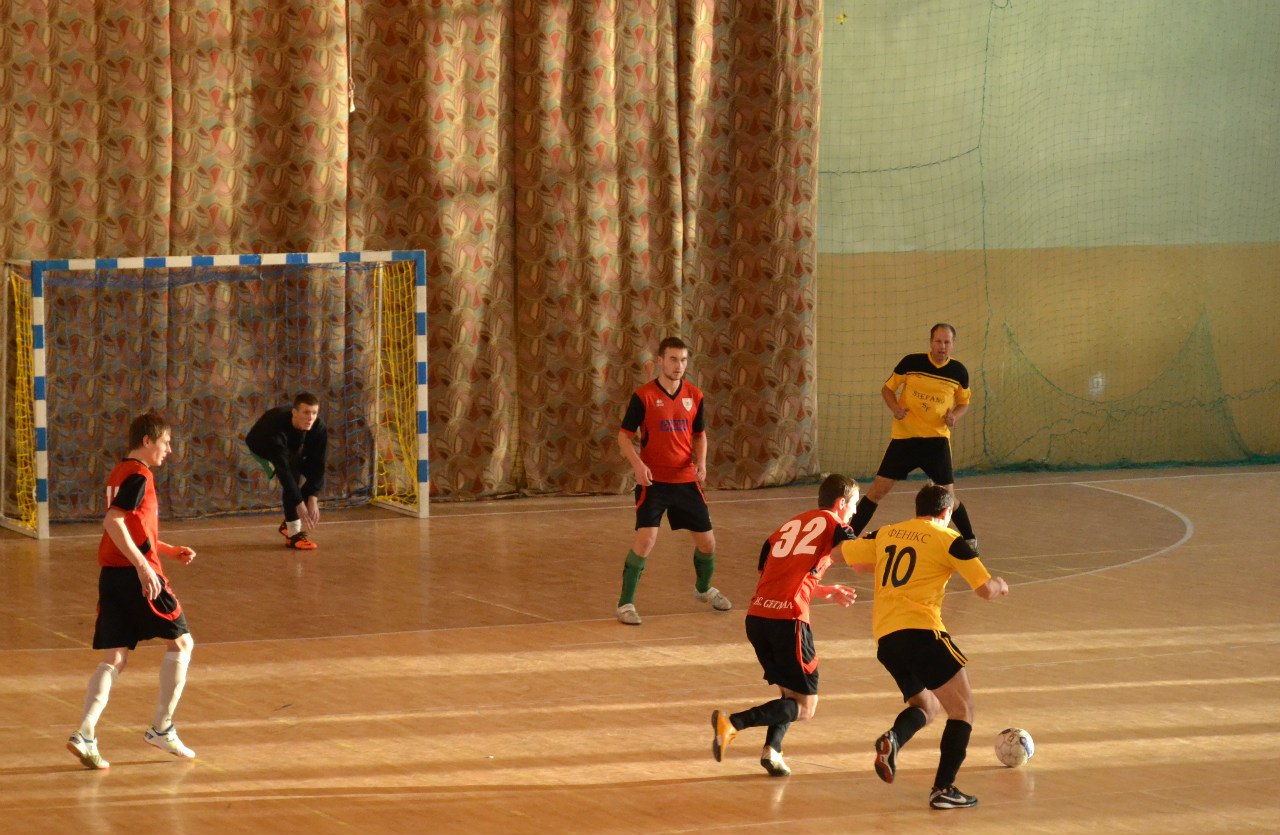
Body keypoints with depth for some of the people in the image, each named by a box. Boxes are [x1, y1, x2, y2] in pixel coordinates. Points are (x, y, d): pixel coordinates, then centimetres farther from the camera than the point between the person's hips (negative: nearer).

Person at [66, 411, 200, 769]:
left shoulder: (121, 473, 19)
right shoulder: (138, 476, -10)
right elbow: (112, 522, -22)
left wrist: (171, 551, 23)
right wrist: (143, 566, -26)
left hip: (112, 576, 9)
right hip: (135, 575, -9)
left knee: (115, 658, 5)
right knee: (181, 642, 6)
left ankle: (85, 734, -11)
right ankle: (162, 728, 6)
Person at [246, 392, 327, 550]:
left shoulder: (319, 428, -30)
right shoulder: (277, 427, -45)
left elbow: (317, 465, -25)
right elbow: (283, 470, -47)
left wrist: (313, 499, -32)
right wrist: (299, 504, -49)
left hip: (292, 448, 5)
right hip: (262, 447, -5)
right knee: (290, 477, -28)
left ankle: (289, 523, 10)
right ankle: (293, 534, -24)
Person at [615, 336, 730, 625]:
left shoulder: (694, 395, 4)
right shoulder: (644, 396, -9)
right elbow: (624, 436, -4)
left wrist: (701, 461, -3)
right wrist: (638, 464, -21)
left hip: (686, 480, 4)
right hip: (653, 481, -4)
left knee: (707, 541, 9)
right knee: (646, 538, -19)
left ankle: (704, 588, 39)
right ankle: (625, 603, -8)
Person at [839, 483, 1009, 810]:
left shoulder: (885, 534, 17)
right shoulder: (948, 540, 2)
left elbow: (842, 553, 29)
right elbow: (986, 590, 0)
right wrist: (1000, 586, 24)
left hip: (884, 636, 6)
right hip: (919, 630, -6)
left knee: (925, 705, 23)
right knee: (962, 708, 5)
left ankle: (892, 739, -9)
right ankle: (943, 789, -6)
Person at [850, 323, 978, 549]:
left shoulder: (959, 371, -1)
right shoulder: (911, 362, -6)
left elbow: (964, 403, 14)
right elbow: (887, 389, 5)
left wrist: (954, 415, -9)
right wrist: (895, 407, -15)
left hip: (937, 439, 0)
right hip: (904, 437, 0)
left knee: (947, 495, -1)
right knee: (878, 489, -2)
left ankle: (970, 539, 21)